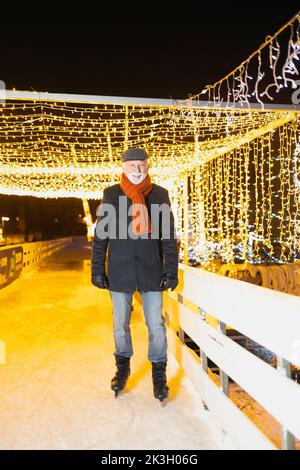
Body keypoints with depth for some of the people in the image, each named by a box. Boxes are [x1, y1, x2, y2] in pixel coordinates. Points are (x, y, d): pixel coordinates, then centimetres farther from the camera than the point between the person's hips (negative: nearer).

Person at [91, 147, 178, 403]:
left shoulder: (160, 194, 2)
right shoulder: (111, 194, 2)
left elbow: (169, 236, 2)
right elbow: (101, 234, 4)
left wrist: (171, 271, -3)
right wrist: (98, 269, 1)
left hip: (151, 270, 0)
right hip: (120, 271, 1)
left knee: (156, 324, 6)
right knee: (120, 324, 13)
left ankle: (159, 373, 26)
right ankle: (123, 367, 36)